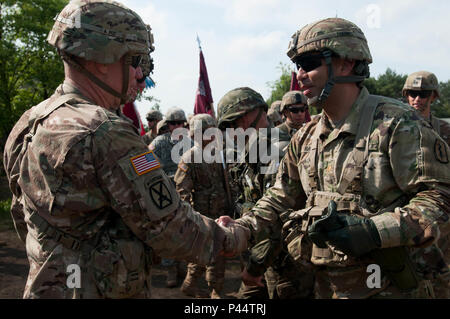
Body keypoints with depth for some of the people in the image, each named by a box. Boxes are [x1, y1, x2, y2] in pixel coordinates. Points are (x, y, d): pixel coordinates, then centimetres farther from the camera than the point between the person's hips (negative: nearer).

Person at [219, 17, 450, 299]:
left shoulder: (395, 124, -14)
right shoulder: (305, 138, 7)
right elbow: (281, 200, 12)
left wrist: (375, 231, -28)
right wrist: (243, 229, -6)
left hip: (387, 289, -6)